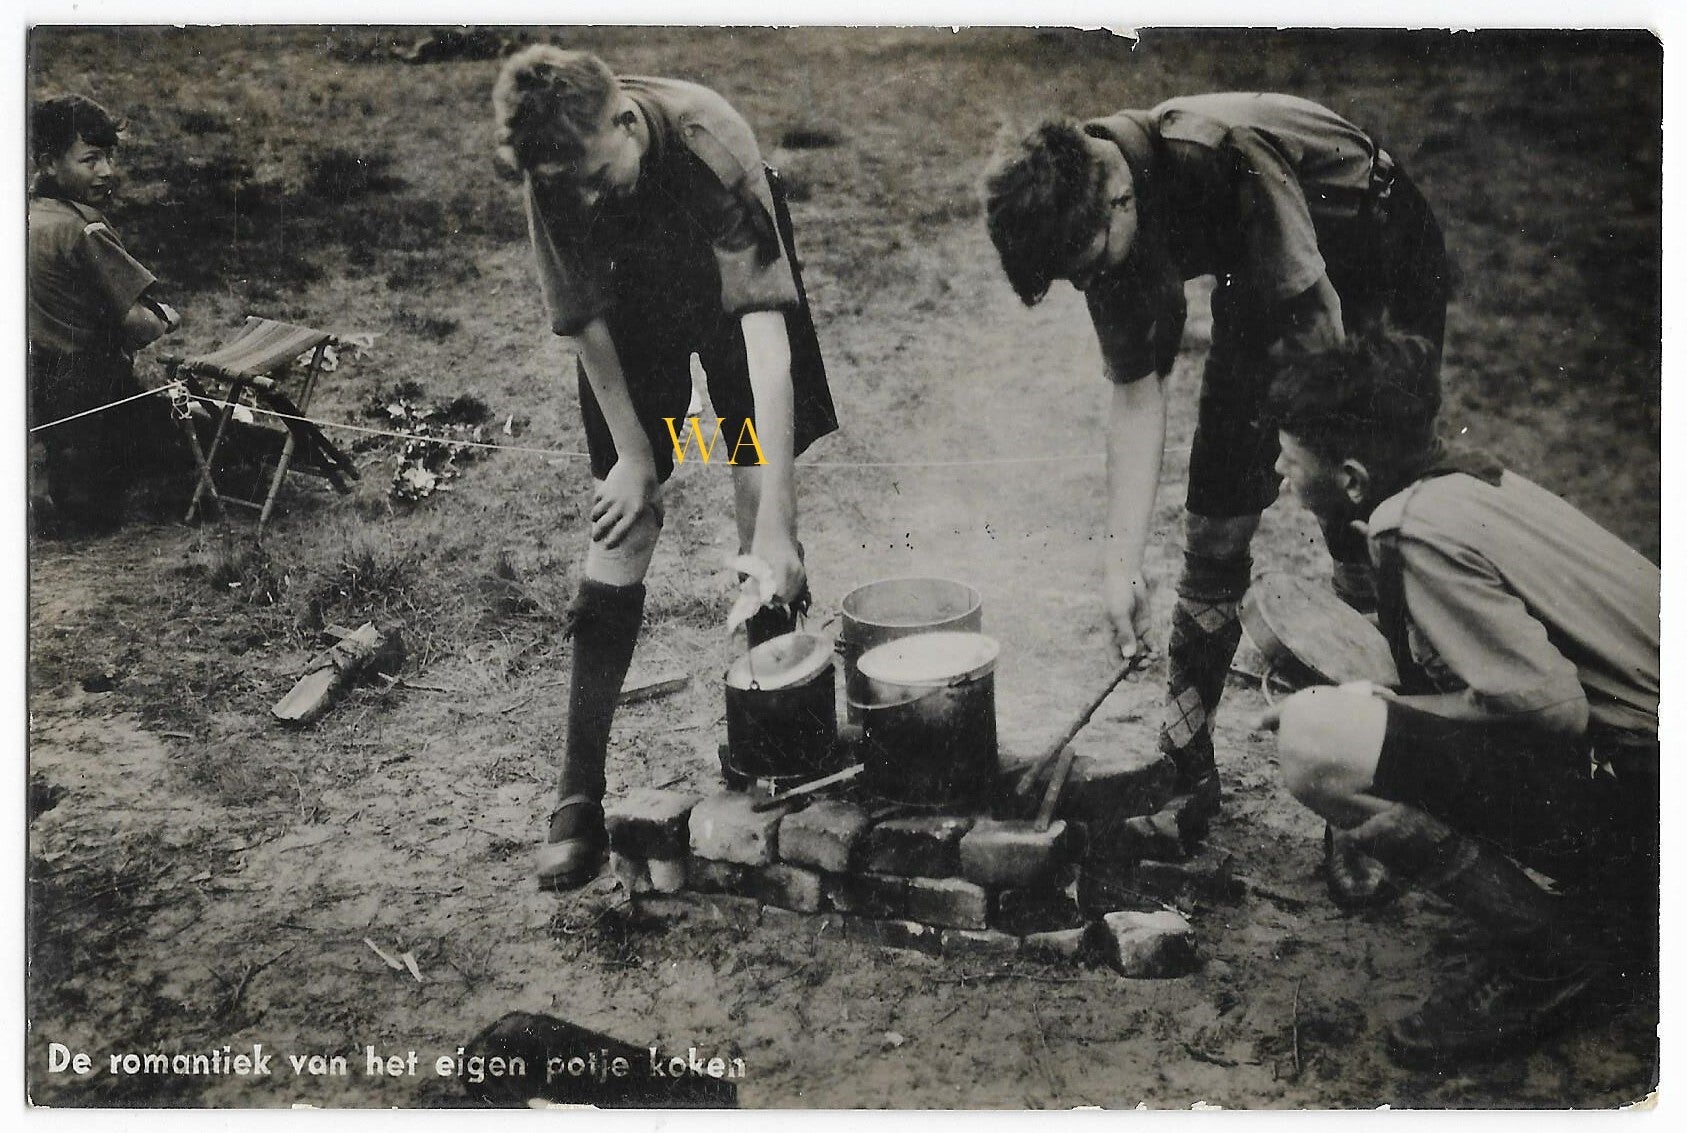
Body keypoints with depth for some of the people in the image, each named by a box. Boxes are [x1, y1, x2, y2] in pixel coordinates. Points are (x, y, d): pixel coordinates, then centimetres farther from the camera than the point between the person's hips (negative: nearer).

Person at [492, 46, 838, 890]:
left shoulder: (709, 143, -38)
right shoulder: (555, 172, -28)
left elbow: (764, 330, -41)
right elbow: (582, 317, -13)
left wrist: (774, 518, -45)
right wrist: (632, 453, -11)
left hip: (734, 293, -1)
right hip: (635, 300, 2)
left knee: (766, 524, -9)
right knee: (620, 532, -4)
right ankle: (579, 796, 1)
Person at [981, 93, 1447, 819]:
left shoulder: (1224, 155, -37)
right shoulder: (1096, 222, -15)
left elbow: (1317, 328, -32)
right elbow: (1135, 395, -12)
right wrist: (1123, 561, -17)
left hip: (1380, 259, -5)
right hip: (1260, 277, 6)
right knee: (1215, 515, 0)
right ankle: (1184, 758, 10)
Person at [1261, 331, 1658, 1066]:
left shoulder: (1422, 530, -20)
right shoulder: (1470, 479, 8)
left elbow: (1550, 704, -23)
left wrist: (1378, 708, -11)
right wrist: (1371, 700, 14)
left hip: (1635, 784, -10)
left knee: (1314, 740, -23)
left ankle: (1551, 951, -5)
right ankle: (1617, 913, 18)